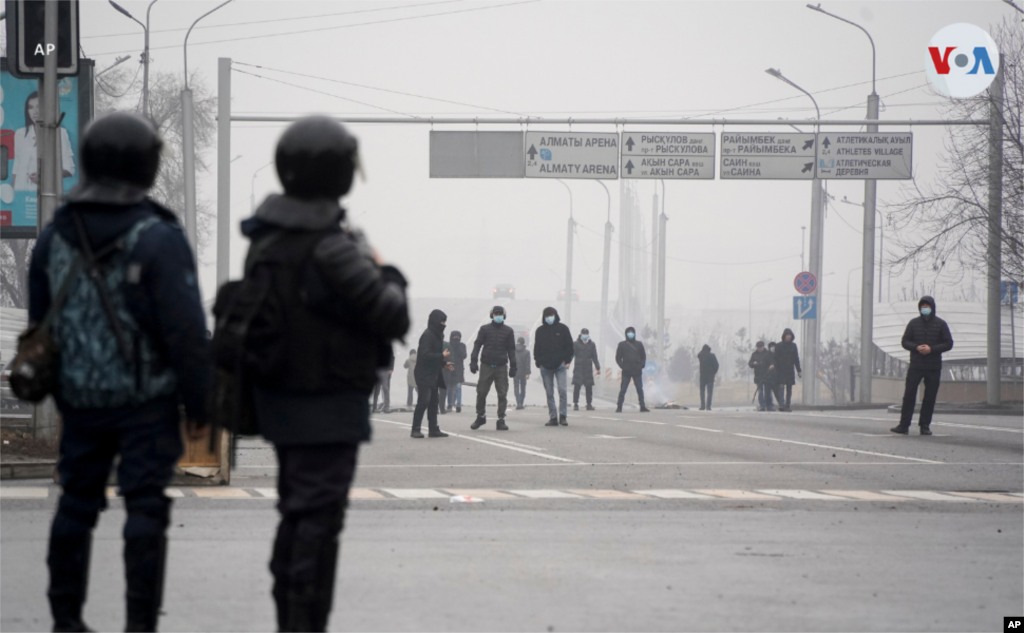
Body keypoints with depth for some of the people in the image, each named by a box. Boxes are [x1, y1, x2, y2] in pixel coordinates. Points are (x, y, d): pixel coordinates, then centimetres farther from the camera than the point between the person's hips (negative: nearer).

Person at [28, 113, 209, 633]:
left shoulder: (55, 236, 4)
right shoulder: (157, 239, -14)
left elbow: (39, 322, 13)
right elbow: (186, 331, -16)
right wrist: (197, 403, -6)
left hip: (81, 398, 5)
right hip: (146, 399, -5)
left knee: (76, 503, 14)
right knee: (145, 507, -3)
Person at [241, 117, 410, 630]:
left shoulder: (266, 239, 5)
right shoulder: (331, 248, -21)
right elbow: (392, 318, -20)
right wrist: (389, 276, 0)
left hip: (282, 400, 9)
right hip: (327, 408, -9)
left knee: (298, 515, 17)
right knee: (319, 519, -5)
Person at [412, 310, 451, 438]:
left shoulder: (436, 335, 14)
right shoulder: (427, 335, -15)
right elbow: (425, 354, -22)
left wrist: (443, 363, 9)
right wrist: (442, 356, -19)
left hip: (433, 375, 10)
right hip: (425, 375, -10)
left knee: (434, 402, 9)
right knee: (424, 401, -11)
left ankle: (433, 429, 13)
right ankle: (415, 430, -8)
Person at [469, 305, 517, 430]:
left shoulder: (508, 331, 10)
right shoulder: (485, 329, 6)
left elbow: (511, 349, 11)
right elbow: (477, 345, 4)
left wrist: (513, 366, 5)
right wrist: (474, 361, -6)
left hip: (501, 367, 1)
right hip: (486, 366, -1)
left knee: (502, 394, -2)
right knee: (481, 392, 1)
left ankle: (501, 420, 3)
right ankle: (481, 416, 18)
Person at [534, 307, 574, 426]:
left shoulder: (562, 328, 5)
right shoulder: (540, 331, 10)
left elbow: (569, 345, 6)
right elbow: (536, 348, 12)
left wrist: (567, 360, -3)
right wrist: (538, 362, 2)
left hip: (560, 365, -2)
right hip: (545, 366, 2)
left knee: (562, 390, -12)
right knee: (549, 393, 3)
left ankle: (563, 416, -6)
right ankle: (553, 417, 7)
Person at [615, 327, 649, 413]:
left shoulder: (639, 344, 10)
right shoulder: (622, 344, 6)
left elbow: (643, 357, 14)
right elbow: (618, 358, 6)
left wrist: (641, 365, -2)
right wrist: (622, 366, -8)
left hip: (637, 371, 1)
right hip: (626, 372, -1)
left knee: (640, 390, 1)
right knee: (622, 390, -4)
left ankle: (642, 407, 4)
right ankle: (619, 407, 0)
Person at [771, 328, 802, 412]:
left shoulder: (793, 346, 9)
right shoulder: (779, 346, 1)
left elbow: (796, 359, 13)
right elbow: (775, 357, -1)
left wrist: (799, 370, 11)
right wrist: (773, 364, -21)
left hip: (790, 370, 3)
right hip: (780, 369, -3)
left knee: (789, 387, 3)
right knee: (781, 386, -13)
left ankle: (788, 405, 6)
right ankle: (781, 404, -17)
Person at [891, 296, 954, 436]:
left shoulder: (940, 324, 4)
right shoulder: (913, 323, 8)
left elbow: (948, 344, 1)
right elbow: (905, 341, 7)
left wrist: (931, 349, -13)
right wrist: (916, 347, -12)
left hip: (934, 367, 0)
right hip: (915, 366, 0)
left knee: (930, 397, 1)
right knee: (909, 395, -5)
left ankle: (925, 426, 9)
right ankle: (904, 425, -3)